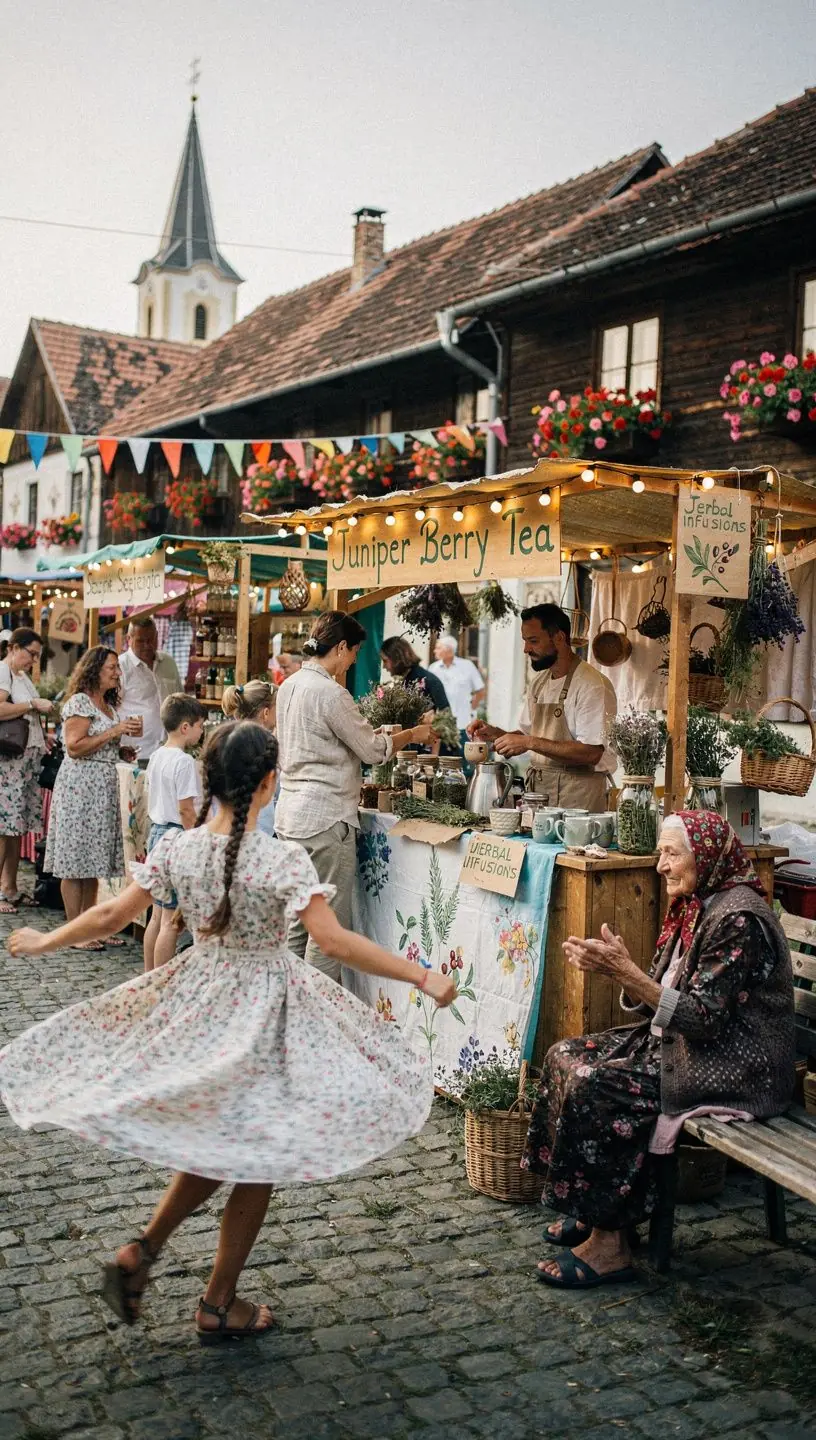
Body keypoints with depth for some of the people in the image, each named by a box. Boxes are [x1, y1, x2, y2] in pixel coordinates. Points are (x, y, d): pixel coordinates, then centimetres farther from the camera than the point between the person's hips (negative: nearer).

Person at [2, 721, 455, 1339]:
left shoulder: (176, 848, -7)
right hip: (264, 1008, -5)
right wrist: (423, 976, -19)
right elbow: (335, 942, -24)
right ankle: (219, 1305, 24)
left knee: (214, 1143, 26)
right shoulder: (284, 859, -20)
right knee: (258, 1159, 13)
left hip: (197, 998, 5)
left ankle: (140, 1252, 18)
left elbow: (110, 917, -1)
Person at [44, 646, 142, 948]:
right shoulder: (79, 702, -9)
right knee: (76, 863, -4)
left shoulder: (108, 705, 18)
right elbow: (75, 747, -17)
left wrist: (126, 738, 8)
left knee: (94, 860, 10)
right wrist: (114, 732, -16)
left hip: (104, 787, 9)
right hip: (80, 785, -9)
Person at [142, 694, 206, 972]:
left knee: (158, 915, 16)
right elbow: (186, 810, -18)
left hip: (157, 833, 10)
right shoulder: (184, 762, -16)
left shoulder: (156, 756, 11)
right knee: (172, 921, -4)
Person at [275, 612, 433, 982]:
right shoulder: (329, 693, -16)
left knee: (298, 923, 14)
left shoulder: (289, 686, 11)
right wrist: (412, 735, 7)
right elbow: (372, 750, -9)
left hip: (290, 816, 9)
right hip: (326, 819, -9)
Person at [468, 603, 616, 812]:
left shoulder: (592, 685, -14)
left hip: (575, 795, -7)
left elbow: (592, 753, -22)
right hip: (537, 787, 7)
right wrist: (496, 733, 2)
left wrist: (531, 742, -23)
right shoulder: (539, 681, 13)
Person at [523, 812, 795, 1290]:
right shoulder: (695, 908, 11)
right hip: (679, 1044, 10)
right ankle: (594, 1211, 8)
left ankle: (609, 1245, -11)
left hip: (733, 1069, -10)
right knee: (567, 1056, 1)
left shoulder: (738, 918, -20)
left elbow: (703, 1017, -24)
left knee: (597, 1087, -22)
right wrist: (613, 966, -7)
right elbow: (656, 997, 10)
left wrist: (627, 972, -25)